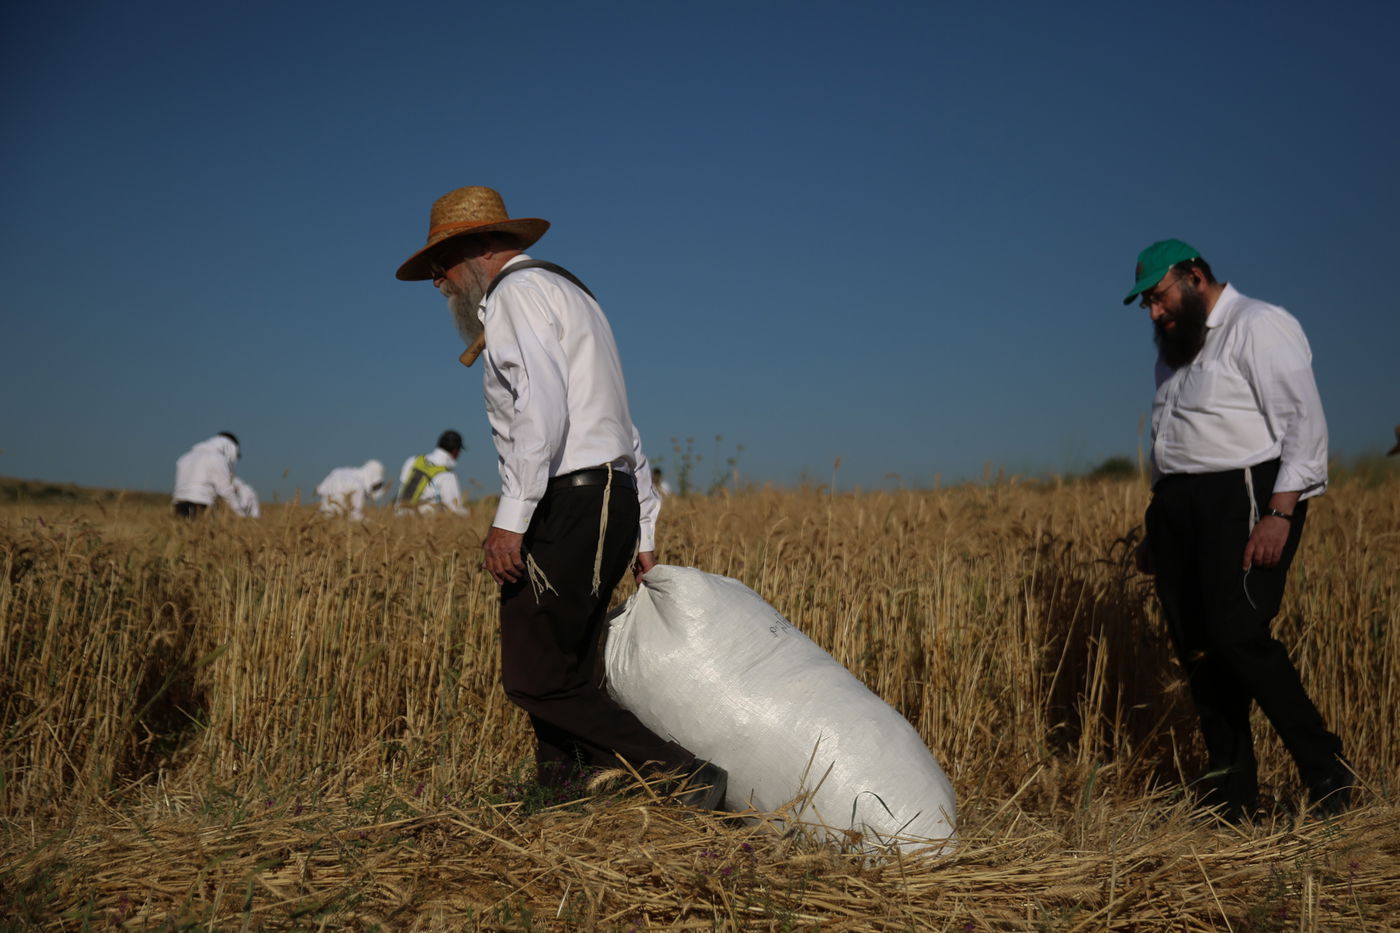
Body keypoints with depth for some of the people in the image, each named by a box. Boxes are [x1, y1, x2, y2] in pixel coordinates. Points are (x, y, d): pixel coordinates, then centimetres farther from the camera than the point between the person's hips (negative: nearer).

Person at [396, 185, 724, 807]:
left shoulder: (516, 293, -3)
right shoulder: (568, 292, 27)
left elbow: (542, 410, -21)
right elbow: (624, 427, 24)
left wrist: (509, 519, -23)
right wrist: (645, 536, 24)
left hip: (568, 504, -10)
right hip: (615, 502, 10)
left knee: (536, 680, -7)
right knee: (560, 673, 12)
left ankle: (683, 775, -11)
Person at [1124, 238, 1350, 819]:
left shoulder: (1260, 326, -4)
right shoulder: (1175, 347, 23)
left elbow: (1305, 423, -12)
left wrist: (1279, 513, -21)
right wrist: (1157, 531, 20)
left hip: (1244, 499, -8)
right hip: (1181, 507, 8)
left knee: (1238, 635, -18)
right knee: (1195, 647, 4)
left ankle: (1328, 775, -3)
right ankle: (1230, 796, 11)